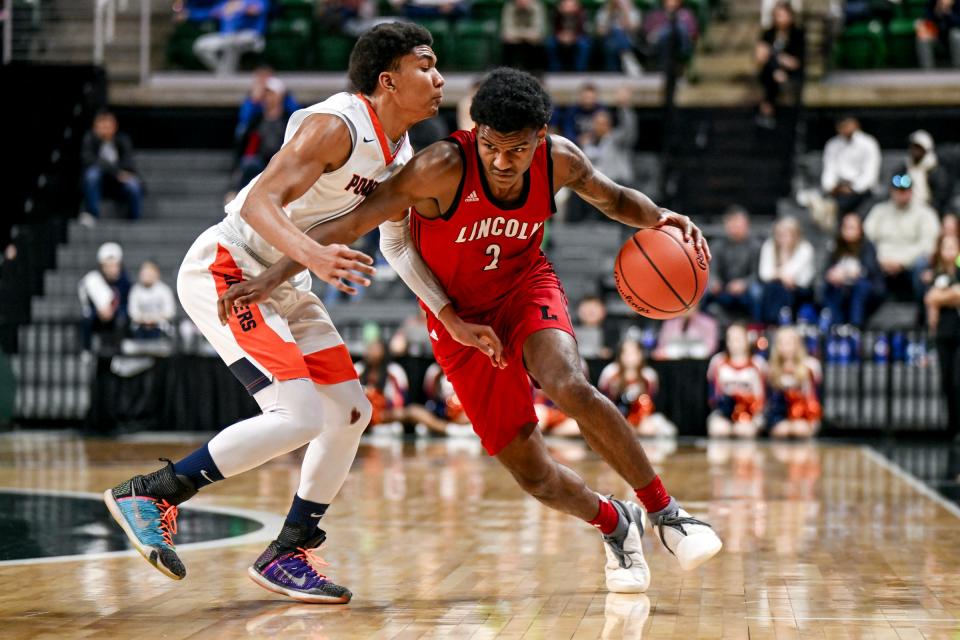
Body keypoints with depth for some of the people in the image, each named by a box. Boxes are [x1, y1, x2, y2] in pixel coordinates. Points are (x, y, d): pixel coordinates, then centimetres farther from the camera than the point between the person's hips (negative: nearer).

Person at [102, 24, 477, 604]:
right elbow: (260, 202, -33)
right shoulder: (336, 126, -22)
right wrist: (315, 257, -50)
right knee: (300, 416, -20)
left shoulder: (403, 154, 6)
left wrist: (455, 321, 11)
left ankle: (287, 555, 19)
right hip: (223, 271, -10)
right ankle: (149, 495, -9)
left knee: (351, 412, 8)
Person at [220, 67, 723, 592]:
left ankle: (666, 513, -14)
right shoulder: (444, 167, -28)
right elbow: (352, 223, -26)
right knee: (533, 475, -4)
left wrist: (659, 218, -14)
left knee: (572, 389, -31)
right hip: (461, 320, -1)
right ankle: (614, 524, 27)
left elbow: (612, 199, 7)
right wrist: (271, 278, -32)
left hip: (526, 288, 1)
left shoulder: (560, 160, -15)